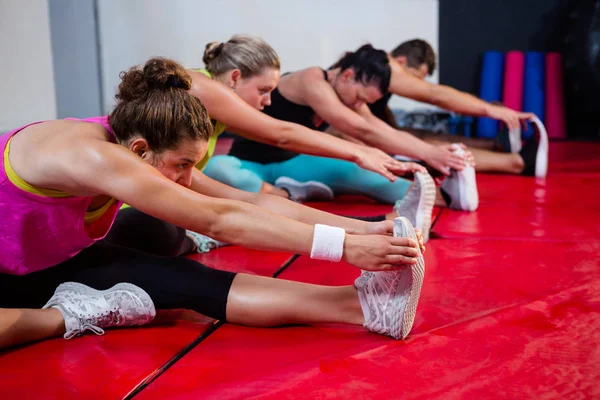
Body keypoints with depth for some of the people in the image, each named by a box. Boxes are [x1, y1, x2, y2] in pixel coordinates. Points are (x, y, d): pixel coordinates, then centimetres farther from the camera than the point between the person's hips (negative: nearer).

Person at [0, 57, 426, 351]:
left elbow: (251, 202, -18)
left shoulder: (135, 146, -14)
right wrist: (345, 248, -42)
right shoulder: (93, 156, -39)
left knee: (183, 280, -21)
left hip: (55, 260, 6)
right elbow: (220, 221, -42)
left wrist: (362, 229, -25)